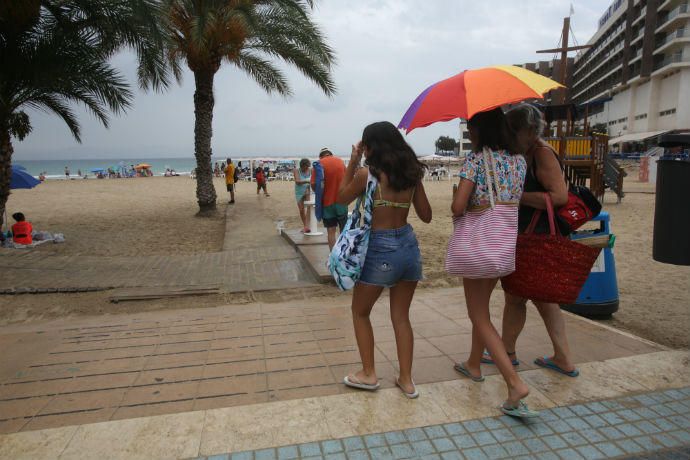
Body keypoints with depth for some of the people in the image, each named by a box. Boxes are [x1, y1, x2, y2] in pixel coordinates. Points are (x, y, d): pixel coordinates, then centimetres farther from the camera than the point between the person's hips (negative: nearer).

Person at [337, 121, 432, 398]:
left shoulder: (366, 174, -12)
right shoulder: (411, 174, 3)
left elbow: (341, 199, 5)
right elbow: (426, 216, 8)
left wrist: (352, 162, 6)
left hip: (381, 250, -5)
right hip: (409, 246, 5)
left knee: (360, 312, 17)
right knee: (401, 317, 16)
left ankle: (368, 374, 23)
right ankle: (406, 380, 23)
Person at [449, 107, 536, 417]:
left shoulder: (475, 160, -12)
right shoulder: (518, 161, 7)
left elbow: (458, 207, -19)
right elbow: (515, 201, 7)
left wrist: (460, 214, 2)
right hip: (507, 242, 7)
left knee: (479, 316, 2)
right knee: (481, 307, 23)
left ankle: (515, 383, -7)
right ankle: (473, 365, 38)